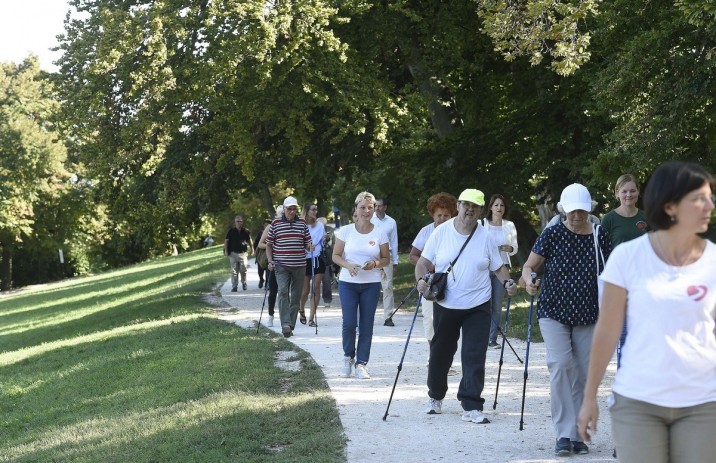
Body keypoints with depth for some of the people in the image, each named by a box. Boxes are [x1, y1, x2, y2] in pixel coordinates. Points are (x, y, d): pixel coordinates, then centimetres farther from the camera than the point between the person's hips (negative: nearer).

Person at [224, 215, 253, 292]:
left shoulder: (246, 231, 5)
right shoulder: (231, 231, 3)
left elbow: (249, 240, 16)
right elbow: (226, 241, 4)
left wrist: (252, 248, 9)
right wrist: (226, 250, -4)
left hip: (243, 253, 0)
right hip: (233, 253, 0)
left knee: (243, 269, -2)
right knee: (234, 271, 1)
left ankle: (244, 283, 22)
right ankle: (234, 286, 5)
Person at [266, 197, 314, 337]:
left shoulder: (302, 223, 9)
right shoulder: (276, 223, 3)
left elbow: (307, 242, 15)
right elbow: (269, 244, 8)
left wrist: (310, 246, -8)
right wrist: (270, 261, -3)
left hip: (299, 265, 3)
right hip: (281, 265, -3)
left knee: (296, 296, 6)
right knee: (283, 292, -17)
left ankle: (291, 325, 15)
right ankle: (285, 324, -23)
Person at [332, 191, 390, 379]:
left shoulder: (380, 233, 1)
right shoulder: (346, 231, 0)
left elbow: (386, 259, 7)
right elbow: (335, 255, 5)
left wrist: (375, 263, -14)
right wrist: (347, 265, -15)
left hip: (371, 284, 1)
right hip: (348, 283, -1)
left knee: (366, 325, 1)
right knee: (349, 323, -6)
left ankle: (361, 364, 9)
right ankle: (348, 357, 17)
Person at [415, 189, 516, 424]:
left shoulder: (485, 236, 0)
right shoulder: (441, 232, 0)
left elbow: (498, 266, 7)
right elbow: (423, 262, 3)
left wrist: (507, 282, -13)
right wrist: (421, 279, -17)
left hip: (477, 307, -1)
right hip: (445, 305, 1)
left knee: (475, 357, -8)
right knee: (440, 354, 14)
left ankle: (471, 407, -5)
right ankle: (435, 396, 36)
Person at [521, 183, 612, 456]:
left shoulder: (600, 237, 0)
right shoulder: (552, 234, -5)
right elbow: (530, 265, -2)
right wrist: (527, 279, -24)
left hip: (587, 317, 2)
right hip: (554, 313, -2)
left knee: (583, 374, 4)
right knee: (560, 366, -16)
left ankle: (578, 435, 13)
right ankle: (564, 434, -13)